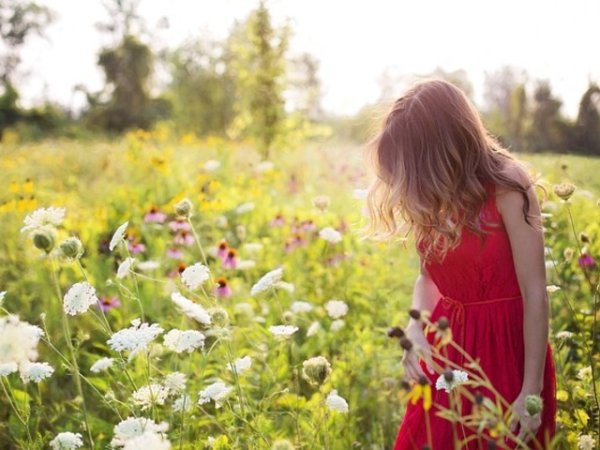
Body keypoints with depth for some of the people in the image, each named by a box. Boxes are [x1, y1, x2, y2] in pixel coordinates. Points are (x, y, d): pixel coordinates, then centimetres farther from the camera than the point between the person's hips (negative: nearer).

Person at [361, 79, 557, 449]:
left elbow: (536, 293, -17)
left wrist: (532, 391, -17)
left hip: (507, 349, -6)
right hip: (448, 347, 6)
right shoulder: (436, 198, 0)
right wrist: (415, 329, -9)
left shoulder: (507, 187, -17)